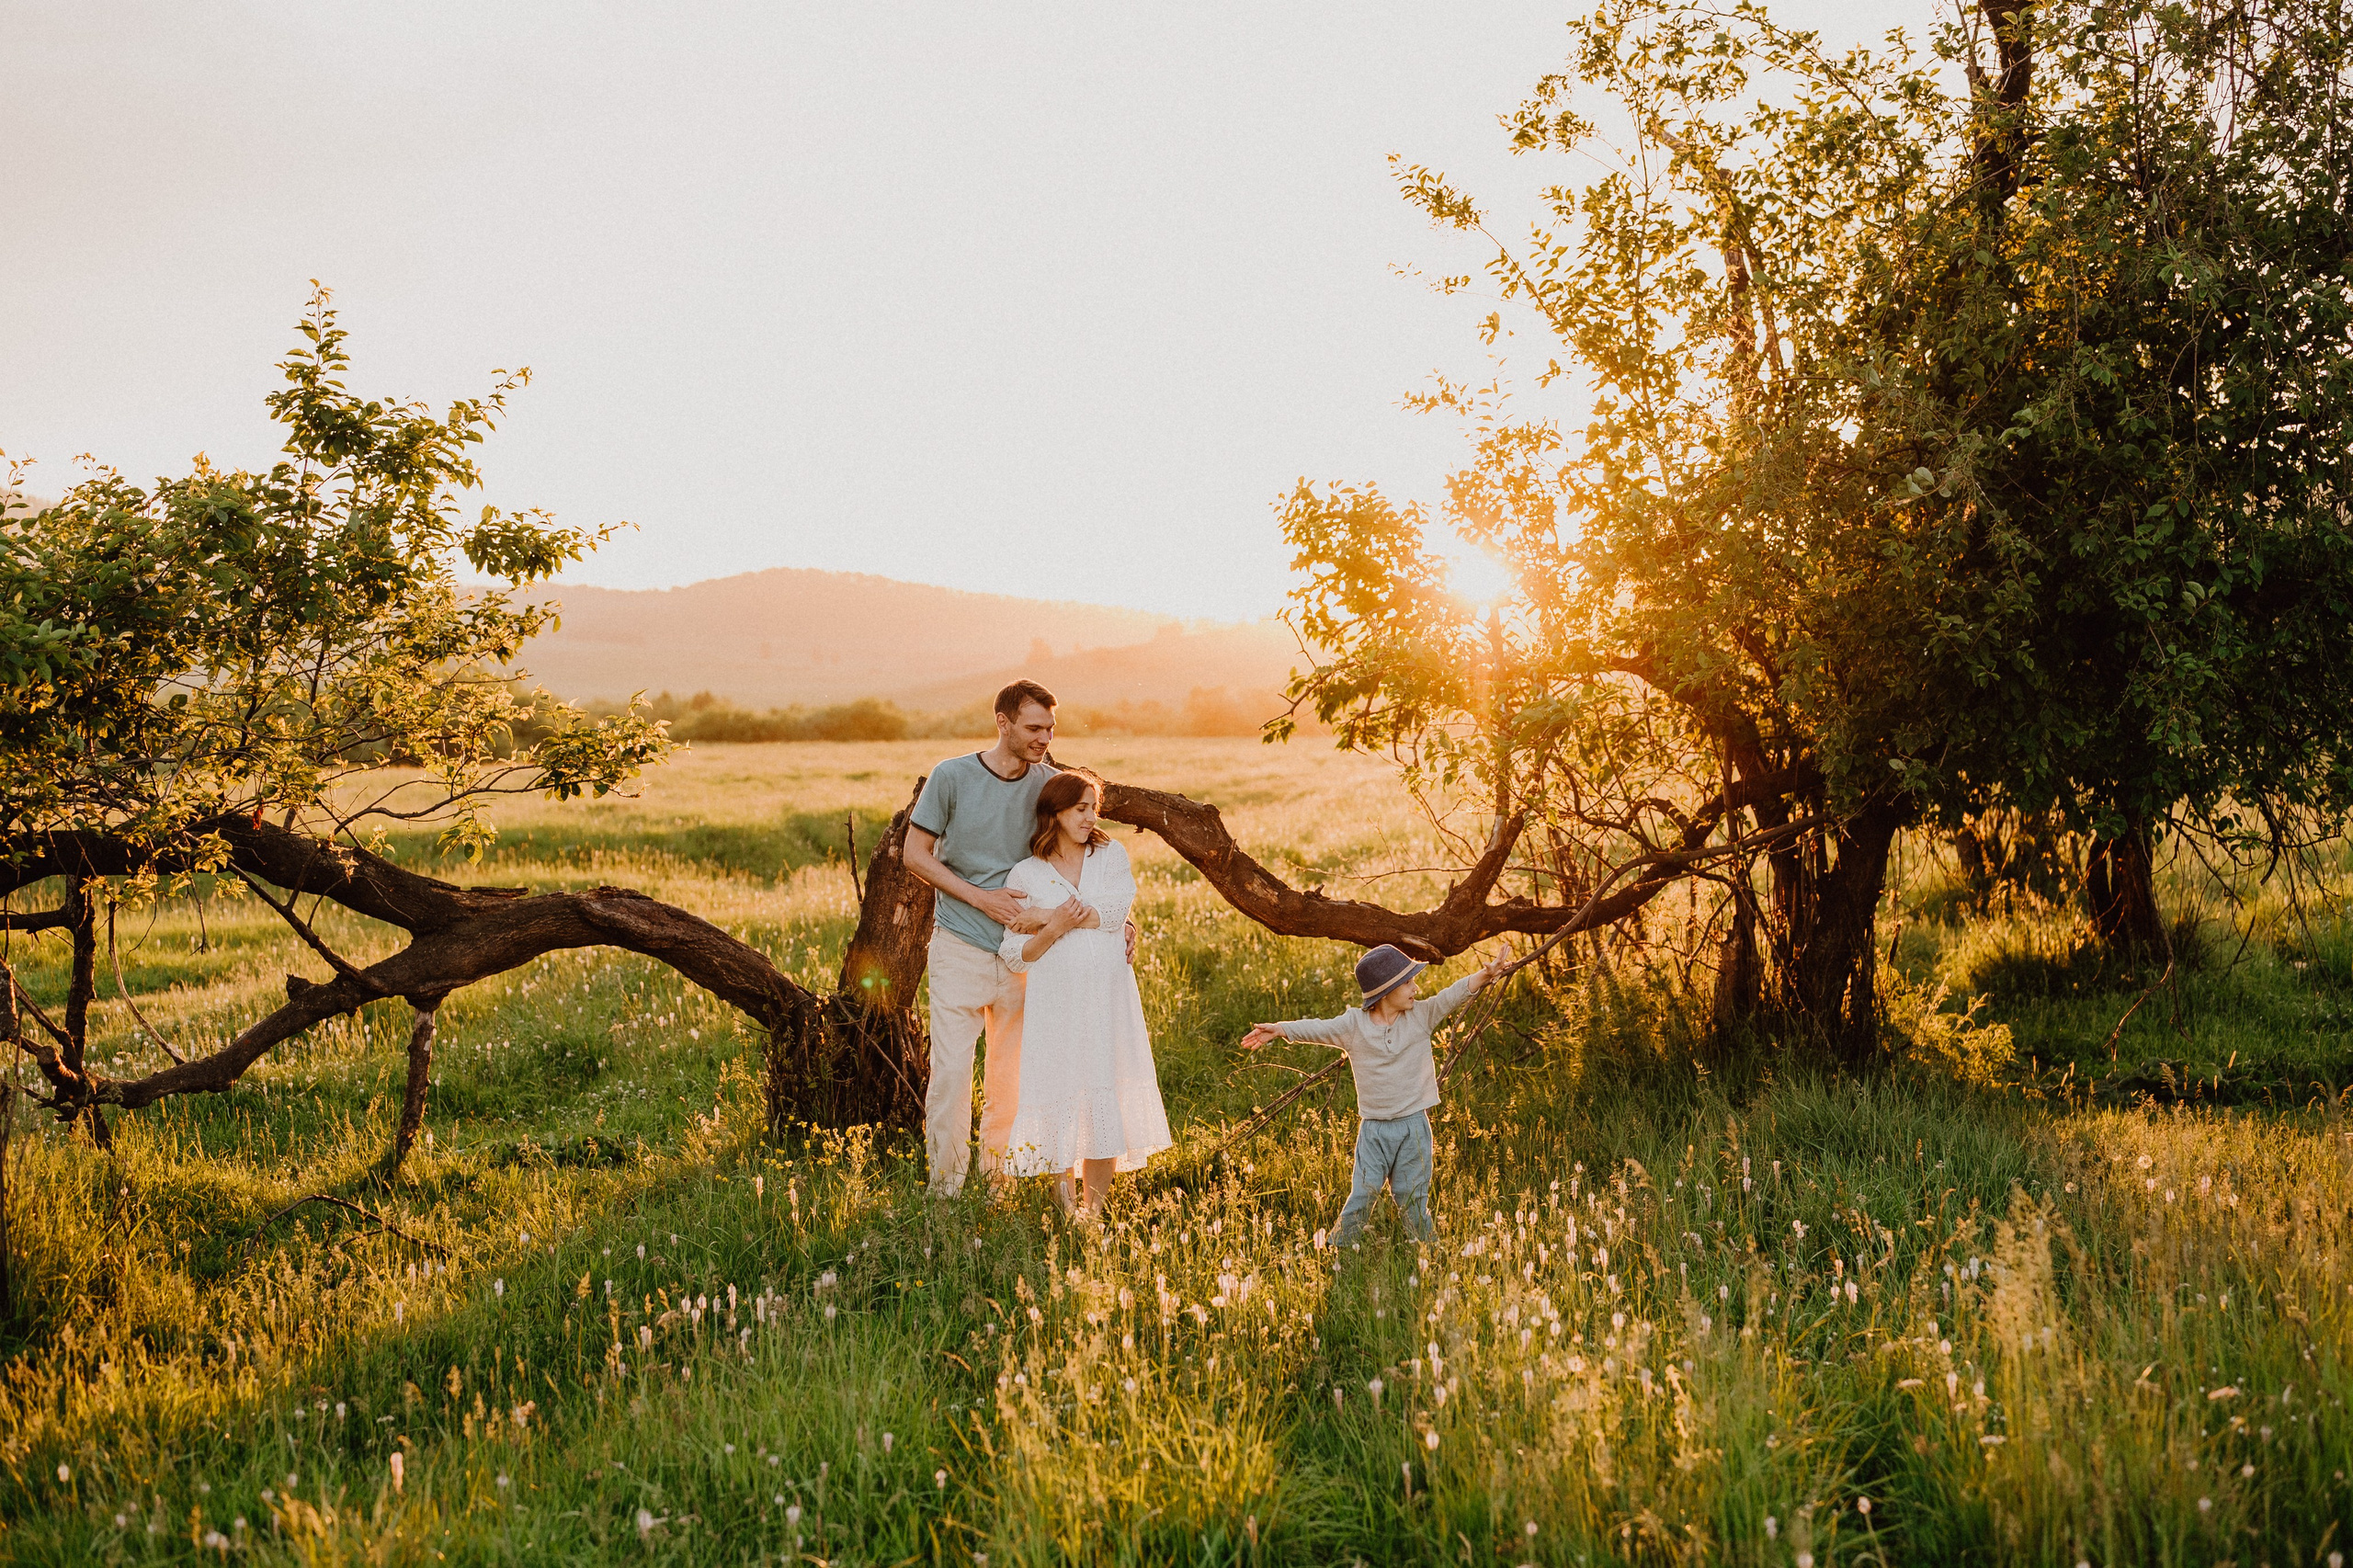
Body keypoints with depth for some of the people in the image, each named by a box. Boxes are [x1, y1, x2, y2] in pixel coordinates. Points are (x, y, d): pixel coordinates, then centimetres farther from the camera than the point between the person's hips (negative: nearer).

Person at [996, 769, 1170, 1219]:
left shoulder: (1112, 856, 8)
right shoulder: (1026, 875, 4)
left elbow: (1115, 912, -10)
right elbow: (1016, 957, 2)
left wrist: (1039, 916, -8)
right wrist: (1054, 928, -15)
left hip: (1109, 1000, 1)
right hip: (1055, 1004, -1)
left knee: (1105, 1096, 0)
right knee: (1060, 1098, -1)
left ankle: (1095, 1207, 8)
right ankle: (1067, 1207, 10)